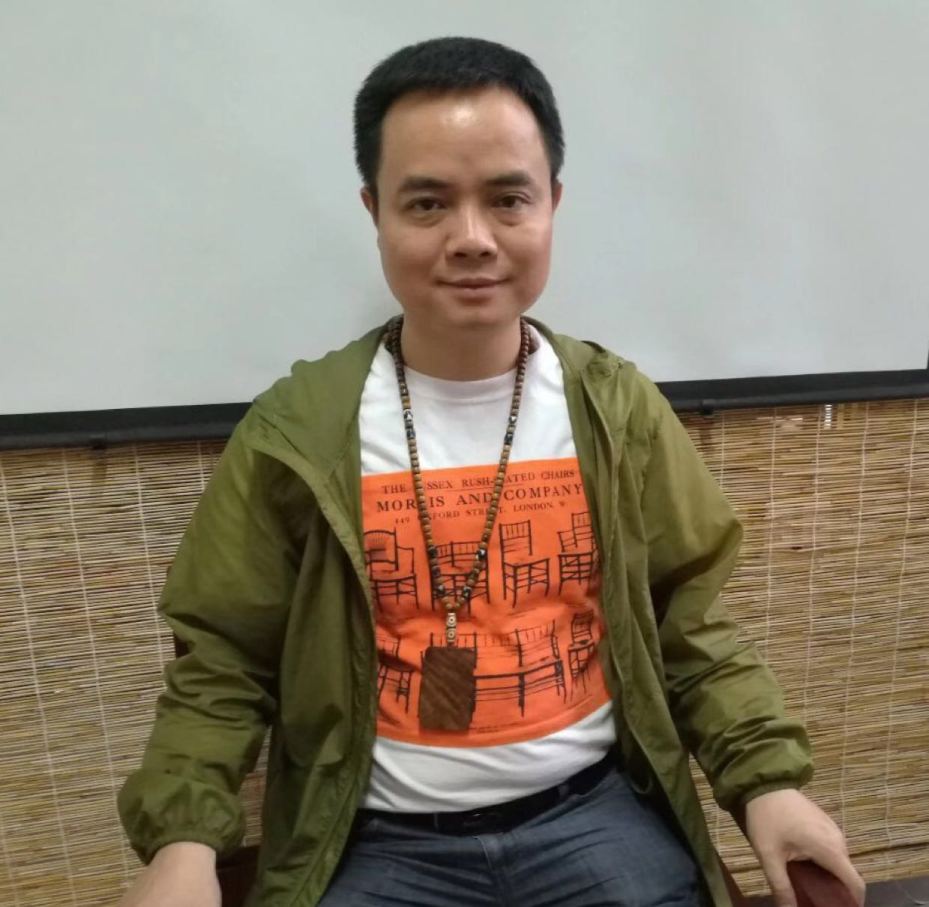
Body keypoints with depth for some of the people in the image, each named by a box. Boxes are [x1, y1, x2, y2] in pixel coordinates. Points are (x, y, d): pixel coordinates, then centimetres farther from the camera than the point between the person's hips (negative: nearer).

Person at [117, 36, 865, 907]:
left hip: (597, 807, 2)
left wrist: (767, 781, -7)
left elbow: (688, 625, 3)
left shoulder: (620, 410, -4)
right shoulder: (295, 436, -10)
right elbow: (223, 666, -3)